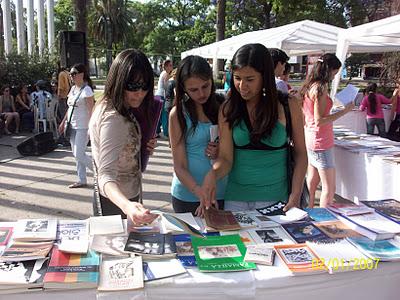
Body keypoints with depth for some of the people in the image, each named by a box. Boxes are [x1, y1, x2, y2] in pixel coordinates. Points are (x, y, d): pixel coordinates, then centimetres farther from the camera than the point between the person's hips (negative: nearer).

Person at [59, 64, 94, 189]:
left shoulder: (86, 90, -13)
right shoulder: (73, 88, 12)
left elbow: (91, 110, -18)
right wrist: (63, 122, 17)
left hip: (82, 127, -8)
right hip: (72, 126, 8)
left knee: (79, 155, -9)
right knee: (76, 155, 10)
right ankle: (82, 180, 18)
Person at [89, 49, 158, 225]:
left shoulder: (106, 107, 1)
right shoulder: (113, 120, -28)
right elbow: (106, 175, -38)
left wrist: (141, 147, -3)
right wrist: (127, 207, -56)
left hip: (125, 198, 9)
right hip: (116, 205, -9)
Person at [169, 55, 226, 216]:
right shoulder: (178, 114, -9)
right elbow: (179, 167, -11)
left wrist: (221, 153, -11)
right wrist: (202, 195, -25)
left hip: (221, 194, 3)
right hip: (188, 196, -3)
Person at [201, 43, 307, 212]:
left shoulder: (288, 107, -6)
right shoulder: (228, 109, -3)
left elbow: (300, 154, 0)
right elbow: (225, 158, -7)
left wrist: (295, 196, -9)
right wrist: (212, 174, -29)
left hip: (274, 199, -1)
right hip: (236, 198, 1)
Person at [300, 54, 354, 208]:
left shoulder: (308, 86, 9)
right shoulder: (321, 87, -17)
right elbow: (319, 120, -21)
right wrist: (344, 111, -17)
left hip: (310, 140, 10)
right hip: (321, 142, -10)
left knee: (312, 181, 19)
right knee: (329, 188, -4)